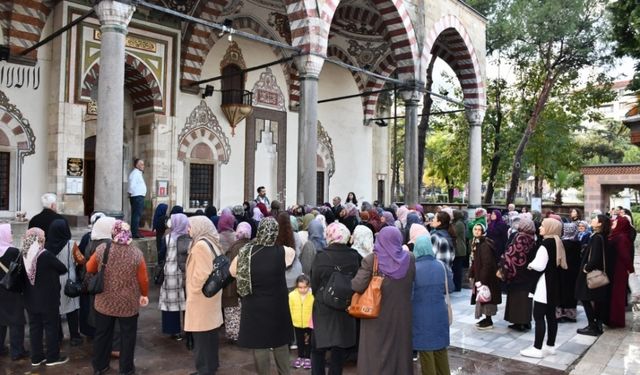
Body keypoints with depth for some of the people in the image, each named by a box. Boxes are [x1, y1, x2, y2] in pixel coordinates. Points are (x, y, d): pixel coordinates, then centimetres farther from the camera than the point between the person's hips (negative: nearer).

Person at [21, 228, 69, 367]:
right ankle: (53, 357, 16)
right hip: (48, 299, -6)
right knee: (51, 327, 7)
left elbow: (22, 276, 10)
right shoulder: (46, 255, -21)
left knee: (34, 327, 14)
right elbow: (63, 269, -10)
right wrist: (51, 271, 11)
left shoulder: (23, 255, -3)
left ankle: (36, 357, 24)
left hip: (30, 299, 6)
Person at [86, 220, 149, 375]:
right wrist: (144, 295, 8)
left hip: (104, 302, 2)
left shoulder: (102, 249, -11)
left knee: (102, 334, 20)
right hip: (128, 304, -2)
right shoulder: (136, 253, -16)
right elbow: (143, 279, -9)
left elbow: (89, 269, 4)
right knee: (127, 336, 14)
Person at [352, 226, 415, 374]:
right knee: (400, 350, 19)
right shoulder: (410, 258, -4)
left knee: (376, 353, 9)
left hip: (377, 315, -3)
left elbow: (357, 286, -18)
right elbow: (413, 281, 11)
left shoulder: (371, 260, -15)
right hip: (401, 315, 3)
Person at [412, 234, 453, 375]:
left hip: (421, 316, -4)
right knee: (440, 349, 20)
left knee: (426, 350, 10)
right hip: (439, 314, 4)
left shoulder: (413, 268, -17)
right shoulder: (441, 265, -5)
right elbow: (450, 284, 9)